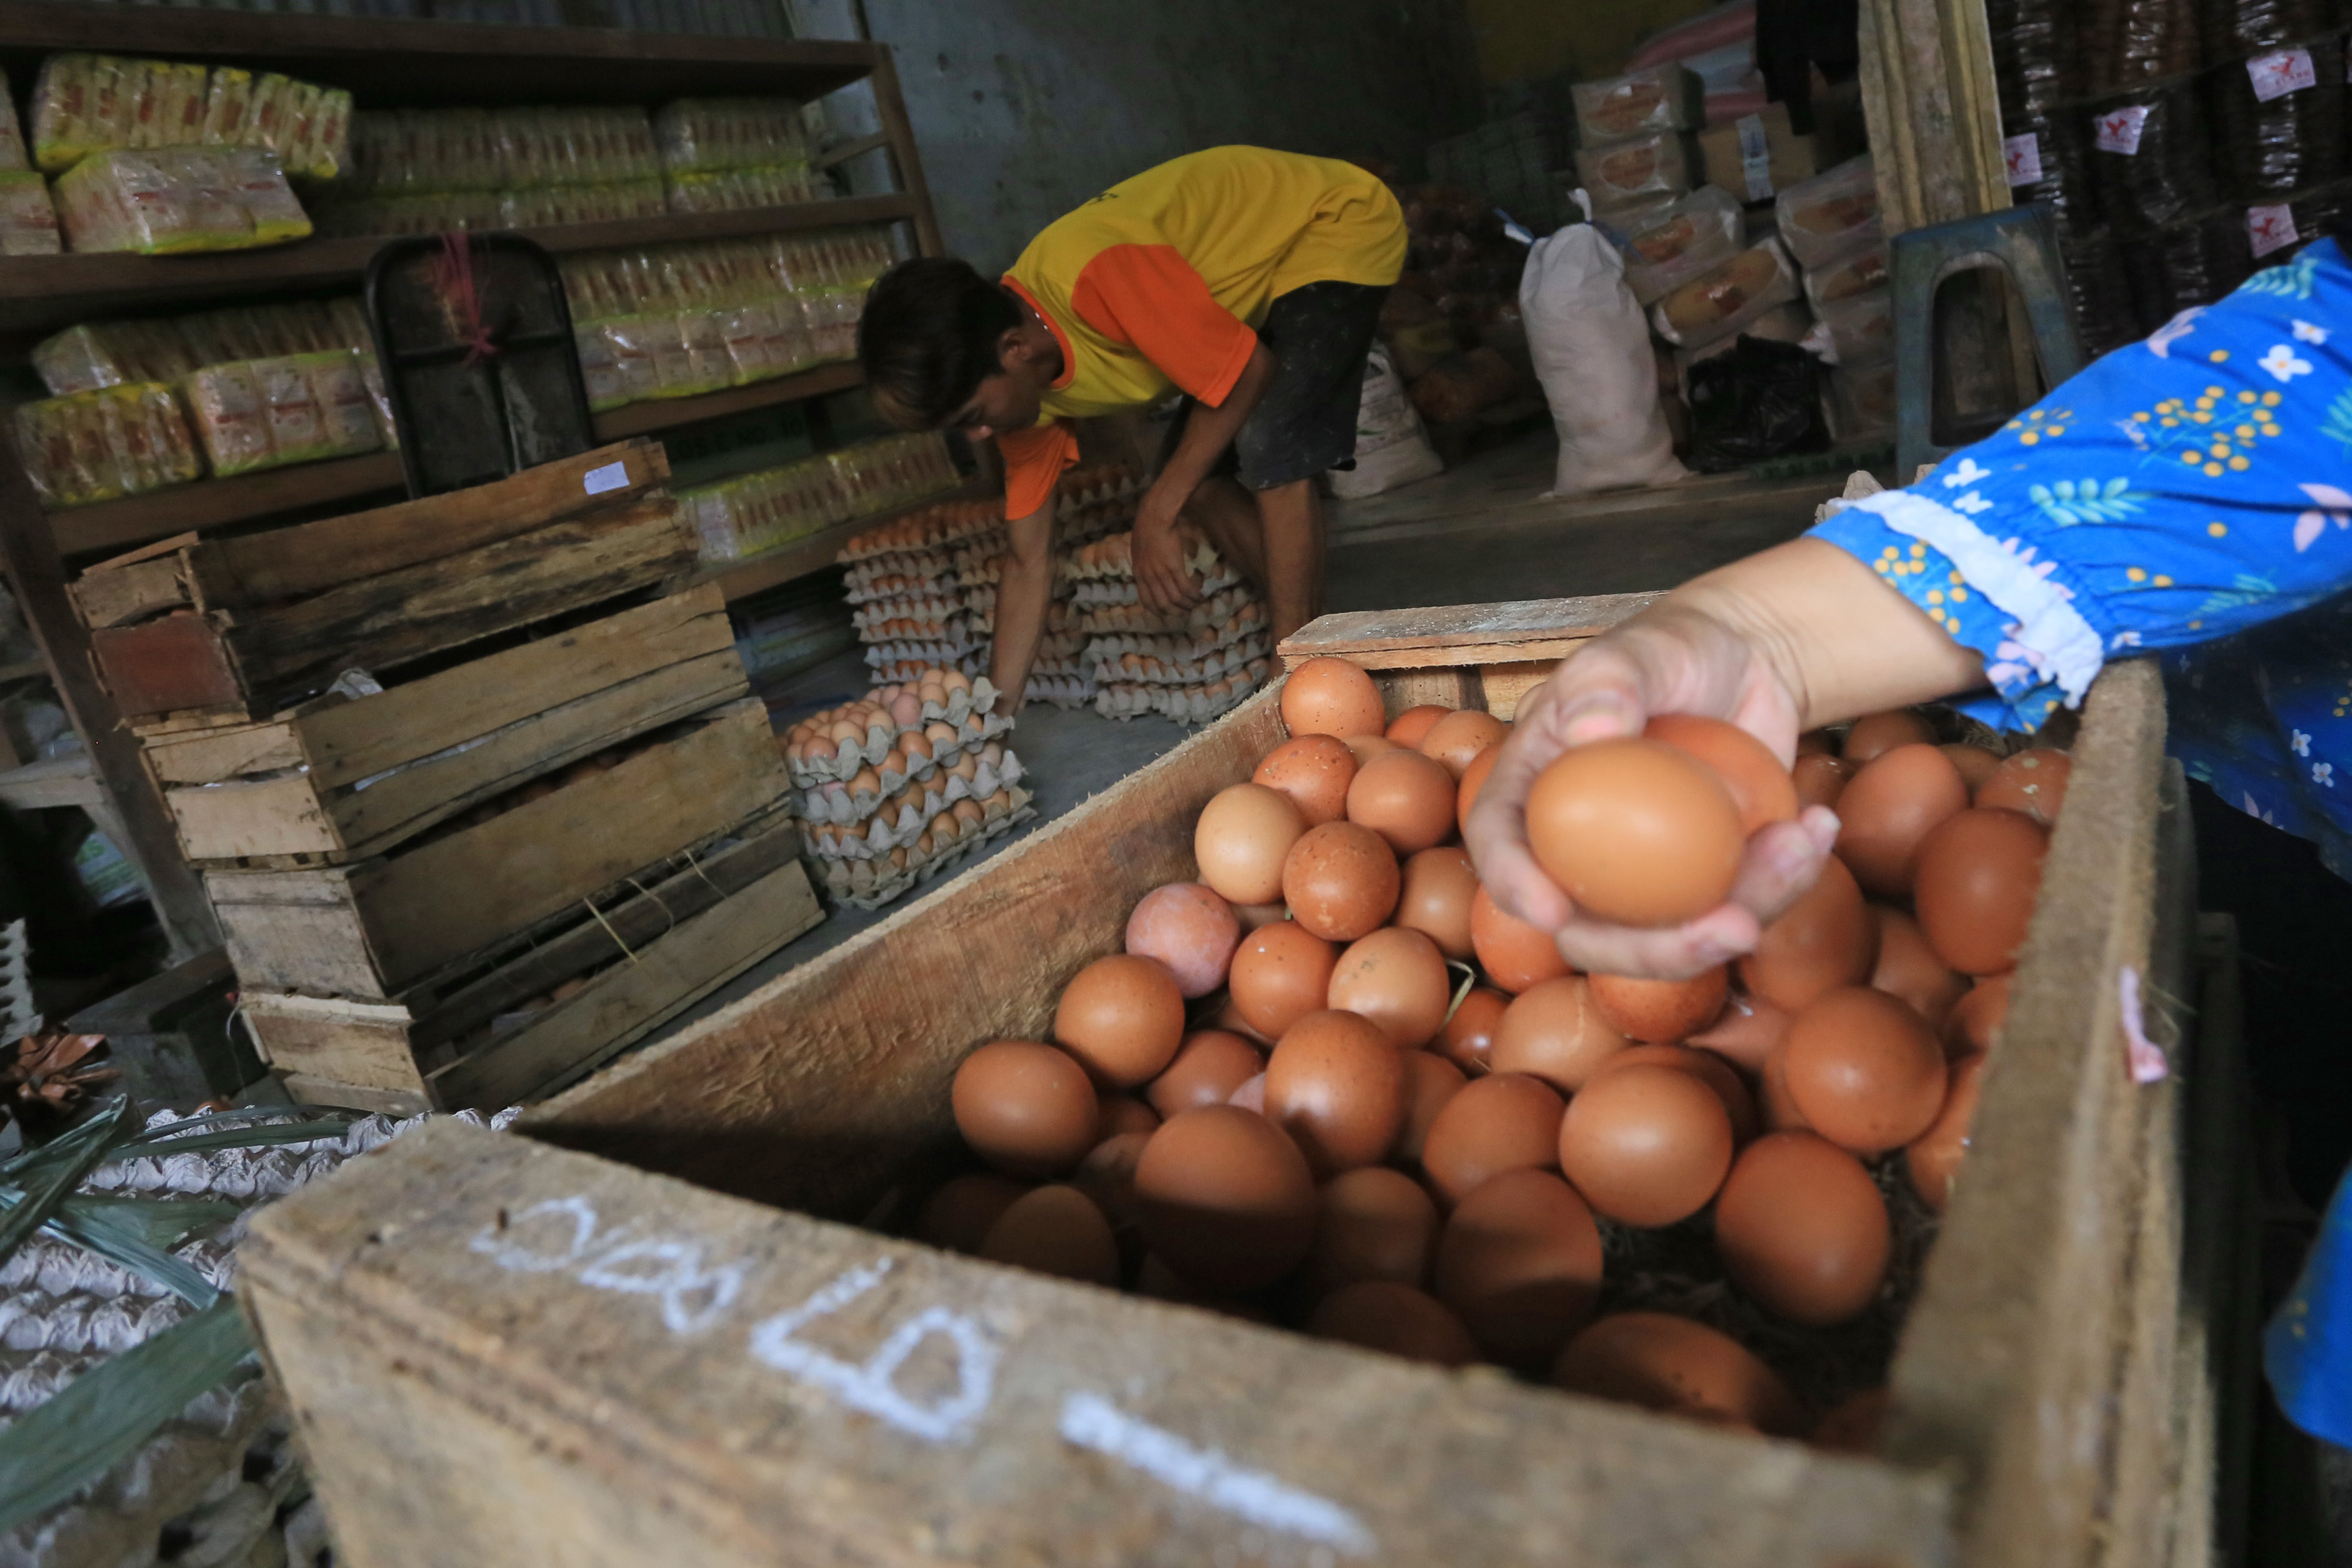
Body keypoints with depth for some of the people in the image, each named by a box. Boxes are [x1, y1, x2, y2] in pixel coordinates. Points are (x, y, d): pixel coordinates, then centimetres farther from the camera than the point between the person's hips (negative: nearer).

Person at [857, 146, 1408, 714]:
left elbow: (1247, 372, -27)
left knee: (1269, 453, -26)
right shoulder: (1017, 383, -10)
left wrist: (1156, 515, -23)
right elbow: (1029, 561, -4)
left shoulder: (1097, 275, -37)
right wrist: (994, 714, -5)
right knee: (1198, 483, -1)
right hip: (1261, 285, 8)